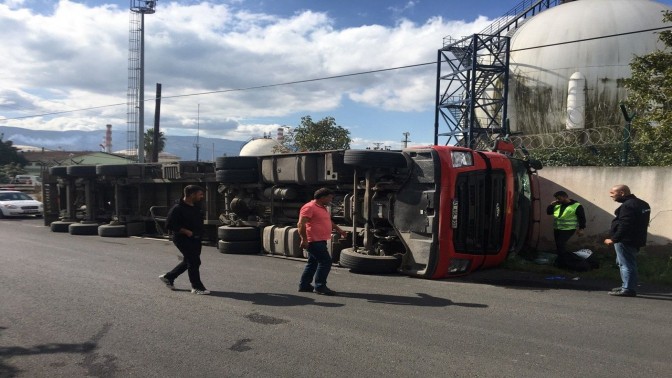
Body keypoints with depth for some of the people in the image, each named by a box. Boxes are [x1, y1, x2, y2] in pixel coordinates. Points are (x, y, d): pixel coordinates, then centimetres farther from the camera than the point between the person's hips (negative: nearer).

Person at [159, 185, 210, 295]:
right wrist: (186, 231, -22)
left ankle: (168, 277, 34)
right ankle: (197, 287, 3)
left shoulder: (196, 206, 9)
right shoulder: (178, 208, -17)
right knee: (194, 261, -9)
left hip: (195, 238, 9)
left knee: (188, 261, 17)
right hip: (183, 239, -9)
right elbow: (169, 225, -18)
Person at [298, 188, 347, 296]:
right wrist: (304, 239, -27)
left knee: (313, 263, 15)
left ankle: (304, 285, 23)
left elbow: (329, 221, 34)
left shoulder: (323, 208, 18)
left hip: (320, 241, 10)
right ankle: (320, 287, -7)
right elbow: (301, 224, -21)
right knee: (326, 261, -12)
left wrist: (339, 230, 30)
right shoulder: (309, 207, -14)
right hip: (314, 241, -10)